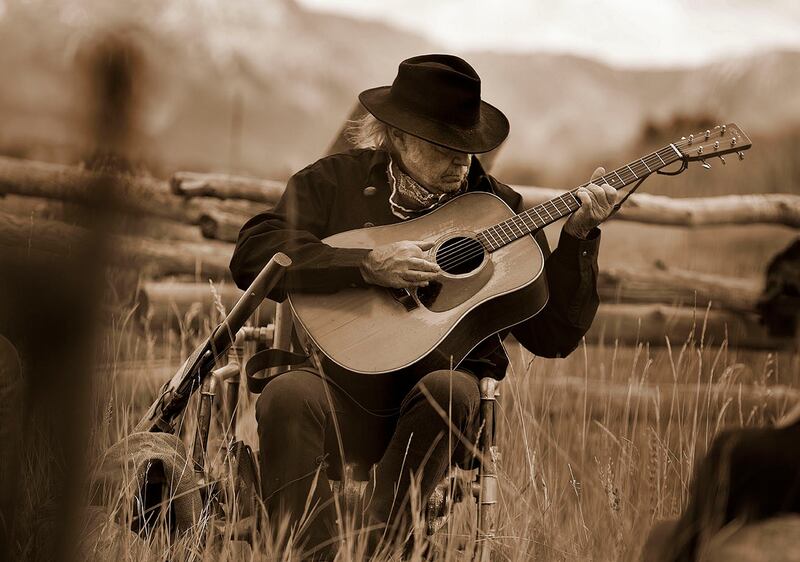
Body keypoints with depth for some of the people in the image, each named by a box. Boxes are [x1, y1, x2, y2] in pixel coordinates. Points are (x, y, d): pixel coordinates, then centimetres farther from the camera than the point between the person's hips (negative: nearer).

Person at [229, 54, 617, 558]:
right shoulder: (335, 181, 9)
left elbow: (553, 336, 9)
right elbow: (252, 256, -7)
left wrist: (578, 237, -2)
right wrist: (367, 265, -15)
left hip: (442, 381, 1)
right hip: (346, 384, -1)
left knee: (451, 392, -34)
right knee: (288, 397, -33)